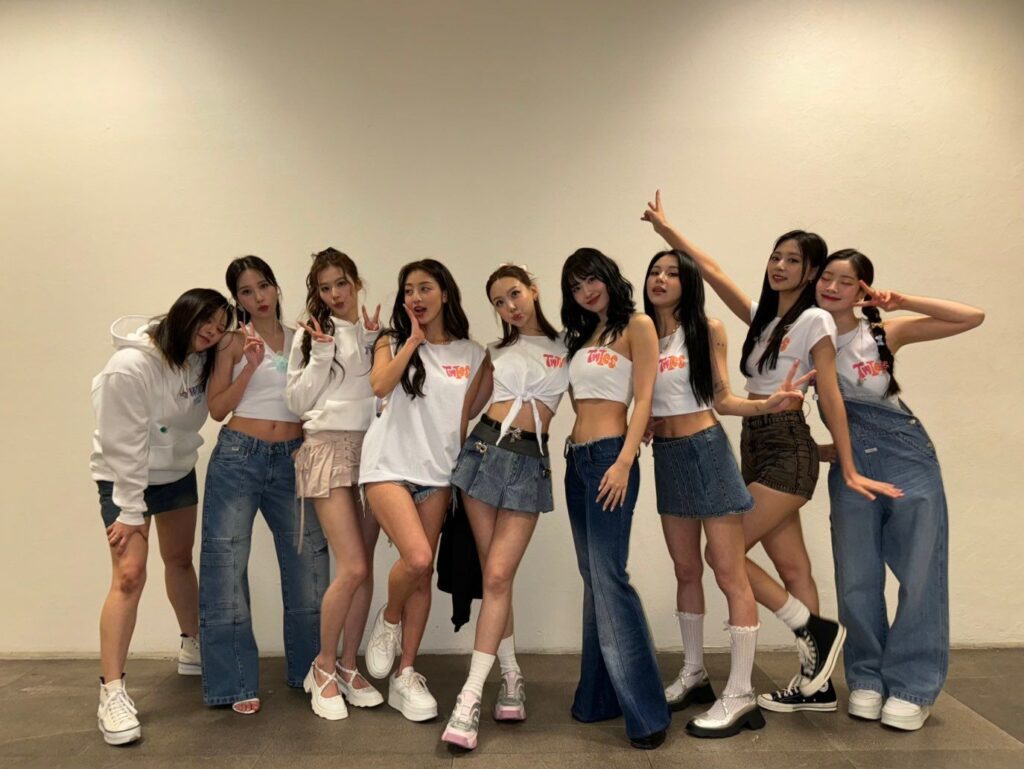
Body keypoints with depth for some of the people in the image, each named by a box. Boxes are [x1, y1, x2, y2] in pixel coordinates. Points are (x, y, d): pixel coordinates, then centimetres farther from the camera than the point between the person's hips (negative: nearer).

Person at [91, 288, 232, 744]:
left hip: (178, 474, 7)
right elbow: (124, 445, -24)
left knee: (181, 560, 18)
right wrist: (130, 511, -20)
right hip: (127, 477, -7)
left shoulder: (198, 359, -5)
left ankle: (193, 649, 35)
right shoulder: (130, 367, -27)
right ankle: (112, 691, -7)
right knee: (129, 575, -15)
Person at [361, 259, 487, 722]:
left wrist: (464, 466, 4)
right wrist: (414, 339, -11)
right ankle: (388, 621, 12)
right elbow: (380, 386, -14)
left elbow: (466, 416, 11)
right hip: (389, 465, -2)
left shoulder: (472, 355, 8)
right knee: (417, 558, -21)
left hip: (437, 473, 3)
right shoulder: (393, 342, 6)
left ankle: (405, 676, 18)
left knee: (423, 573, 5)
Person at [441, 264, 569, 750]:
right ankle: (511, 676, 20)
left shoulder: (567, 345, 6)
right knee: (494, 575, 4)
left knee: (497, 577, -9)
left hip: (530, 462, -3)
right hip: (484, 449, 3)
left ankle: (470, 697, -6)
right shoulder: (497, 350, 13)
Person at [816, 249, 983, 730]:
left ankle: (911, 688, 16)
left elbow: (973, 317, -5)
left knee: (919, 573, 3)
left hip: (908, 458, -1)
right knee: (856, 577, 7)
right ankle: (867, 678, 24)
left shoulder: (884, 334, -3)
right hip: (850, 464, 1)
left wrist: (901, 302, -11)